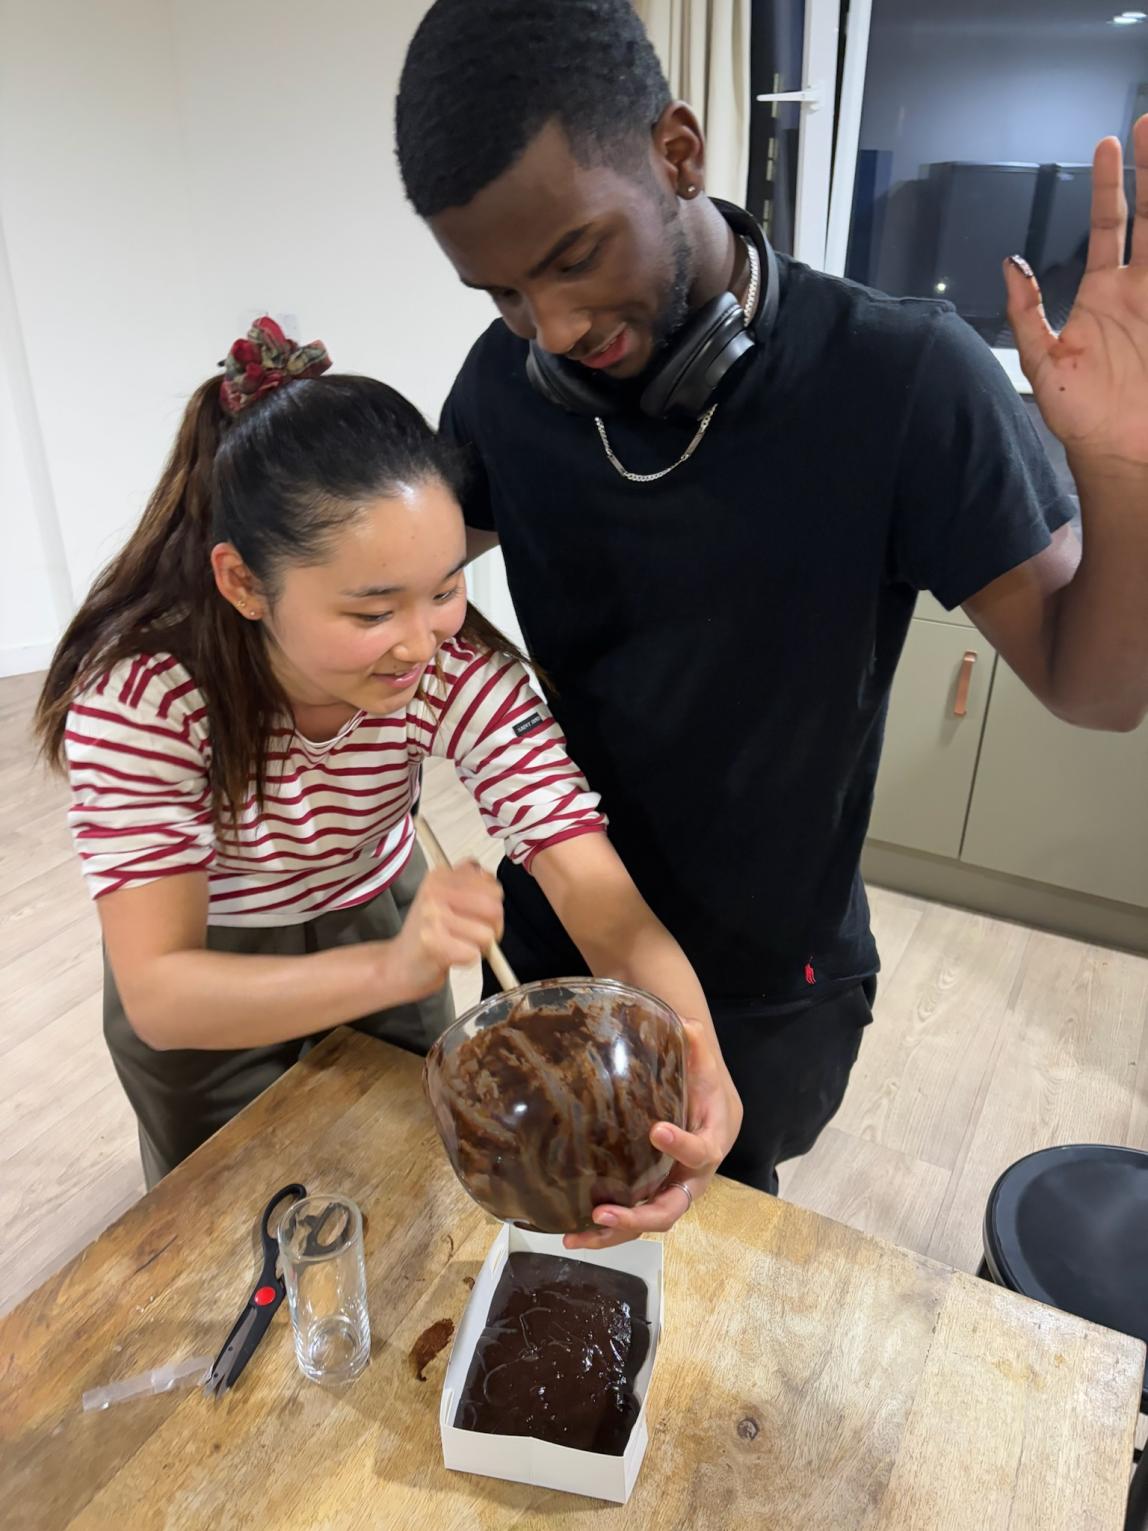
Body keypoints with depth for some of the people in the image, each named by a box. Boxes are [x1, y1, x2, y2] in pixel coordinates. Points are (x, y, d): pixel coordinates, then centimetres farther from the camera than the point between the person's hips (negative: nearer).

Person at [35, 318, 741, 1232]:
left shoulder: (461, 667, -30)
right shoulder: (139, 694, -34)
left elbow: (595, 887, -35)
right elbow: (158, 996, -36)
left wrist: (695, 1060, -55)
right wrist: (395, 969, -54)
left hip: (383, 928, 2)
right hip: (200, 980, -1)